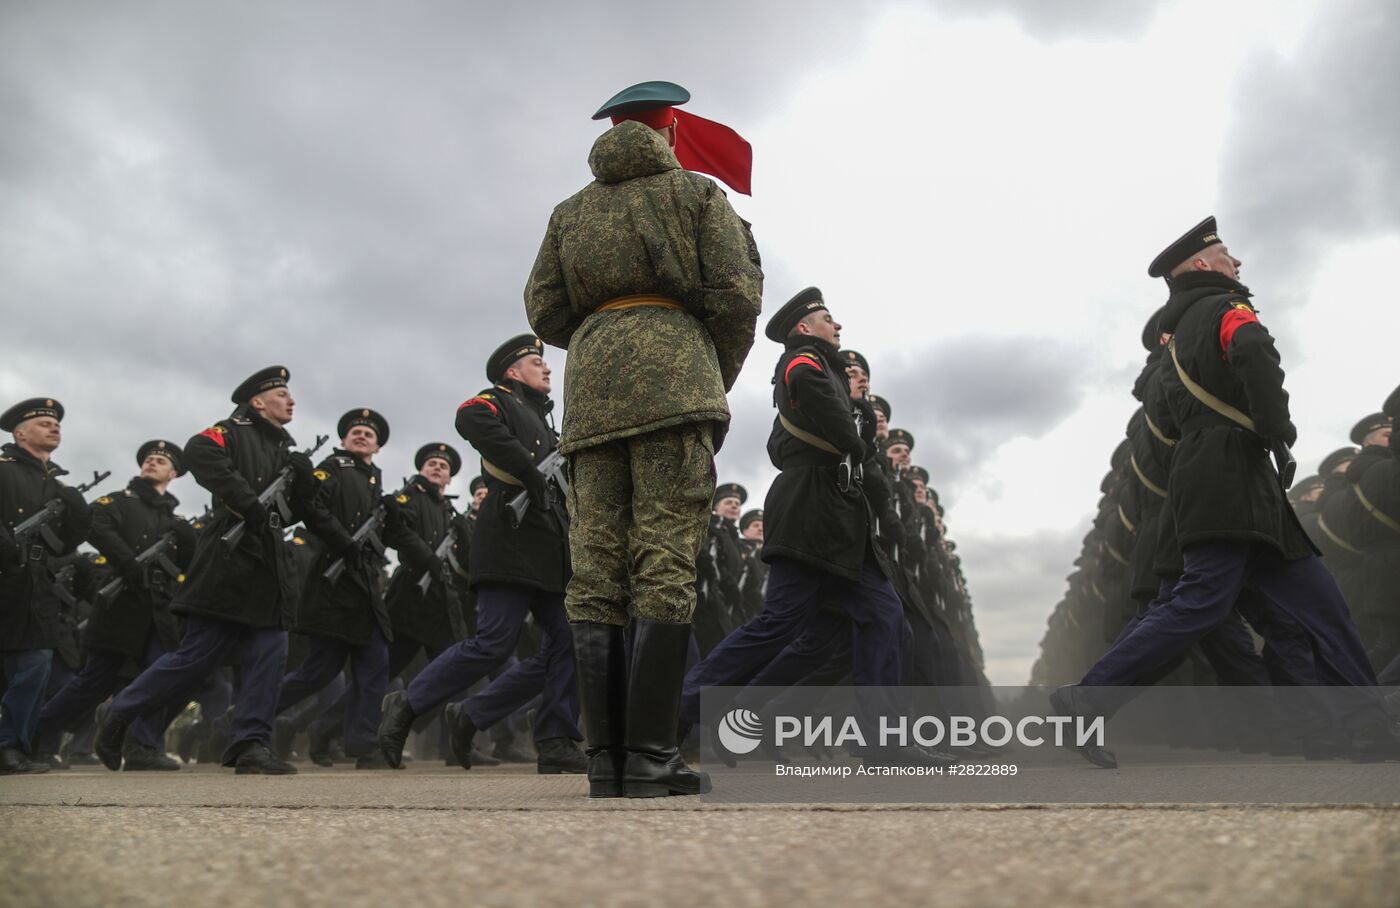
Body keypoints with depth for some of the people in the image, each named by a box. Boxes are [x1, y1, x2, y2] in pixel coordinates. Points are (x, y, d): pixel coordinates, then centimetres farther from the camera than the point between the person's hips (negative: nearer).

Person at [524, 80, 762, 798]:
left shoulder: (570, 211, 23)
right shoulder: (697, 193, 11)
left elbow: (544, 312, 16)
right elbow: (735, 295, 1)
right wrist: (718, 378, 14)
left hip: (591, 387, 4)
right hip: (672, 378, -4)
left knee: (596, 576, 0)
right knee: (666, 567, -9)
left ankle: (606, 759, -2)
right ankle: (650, 756, -13)